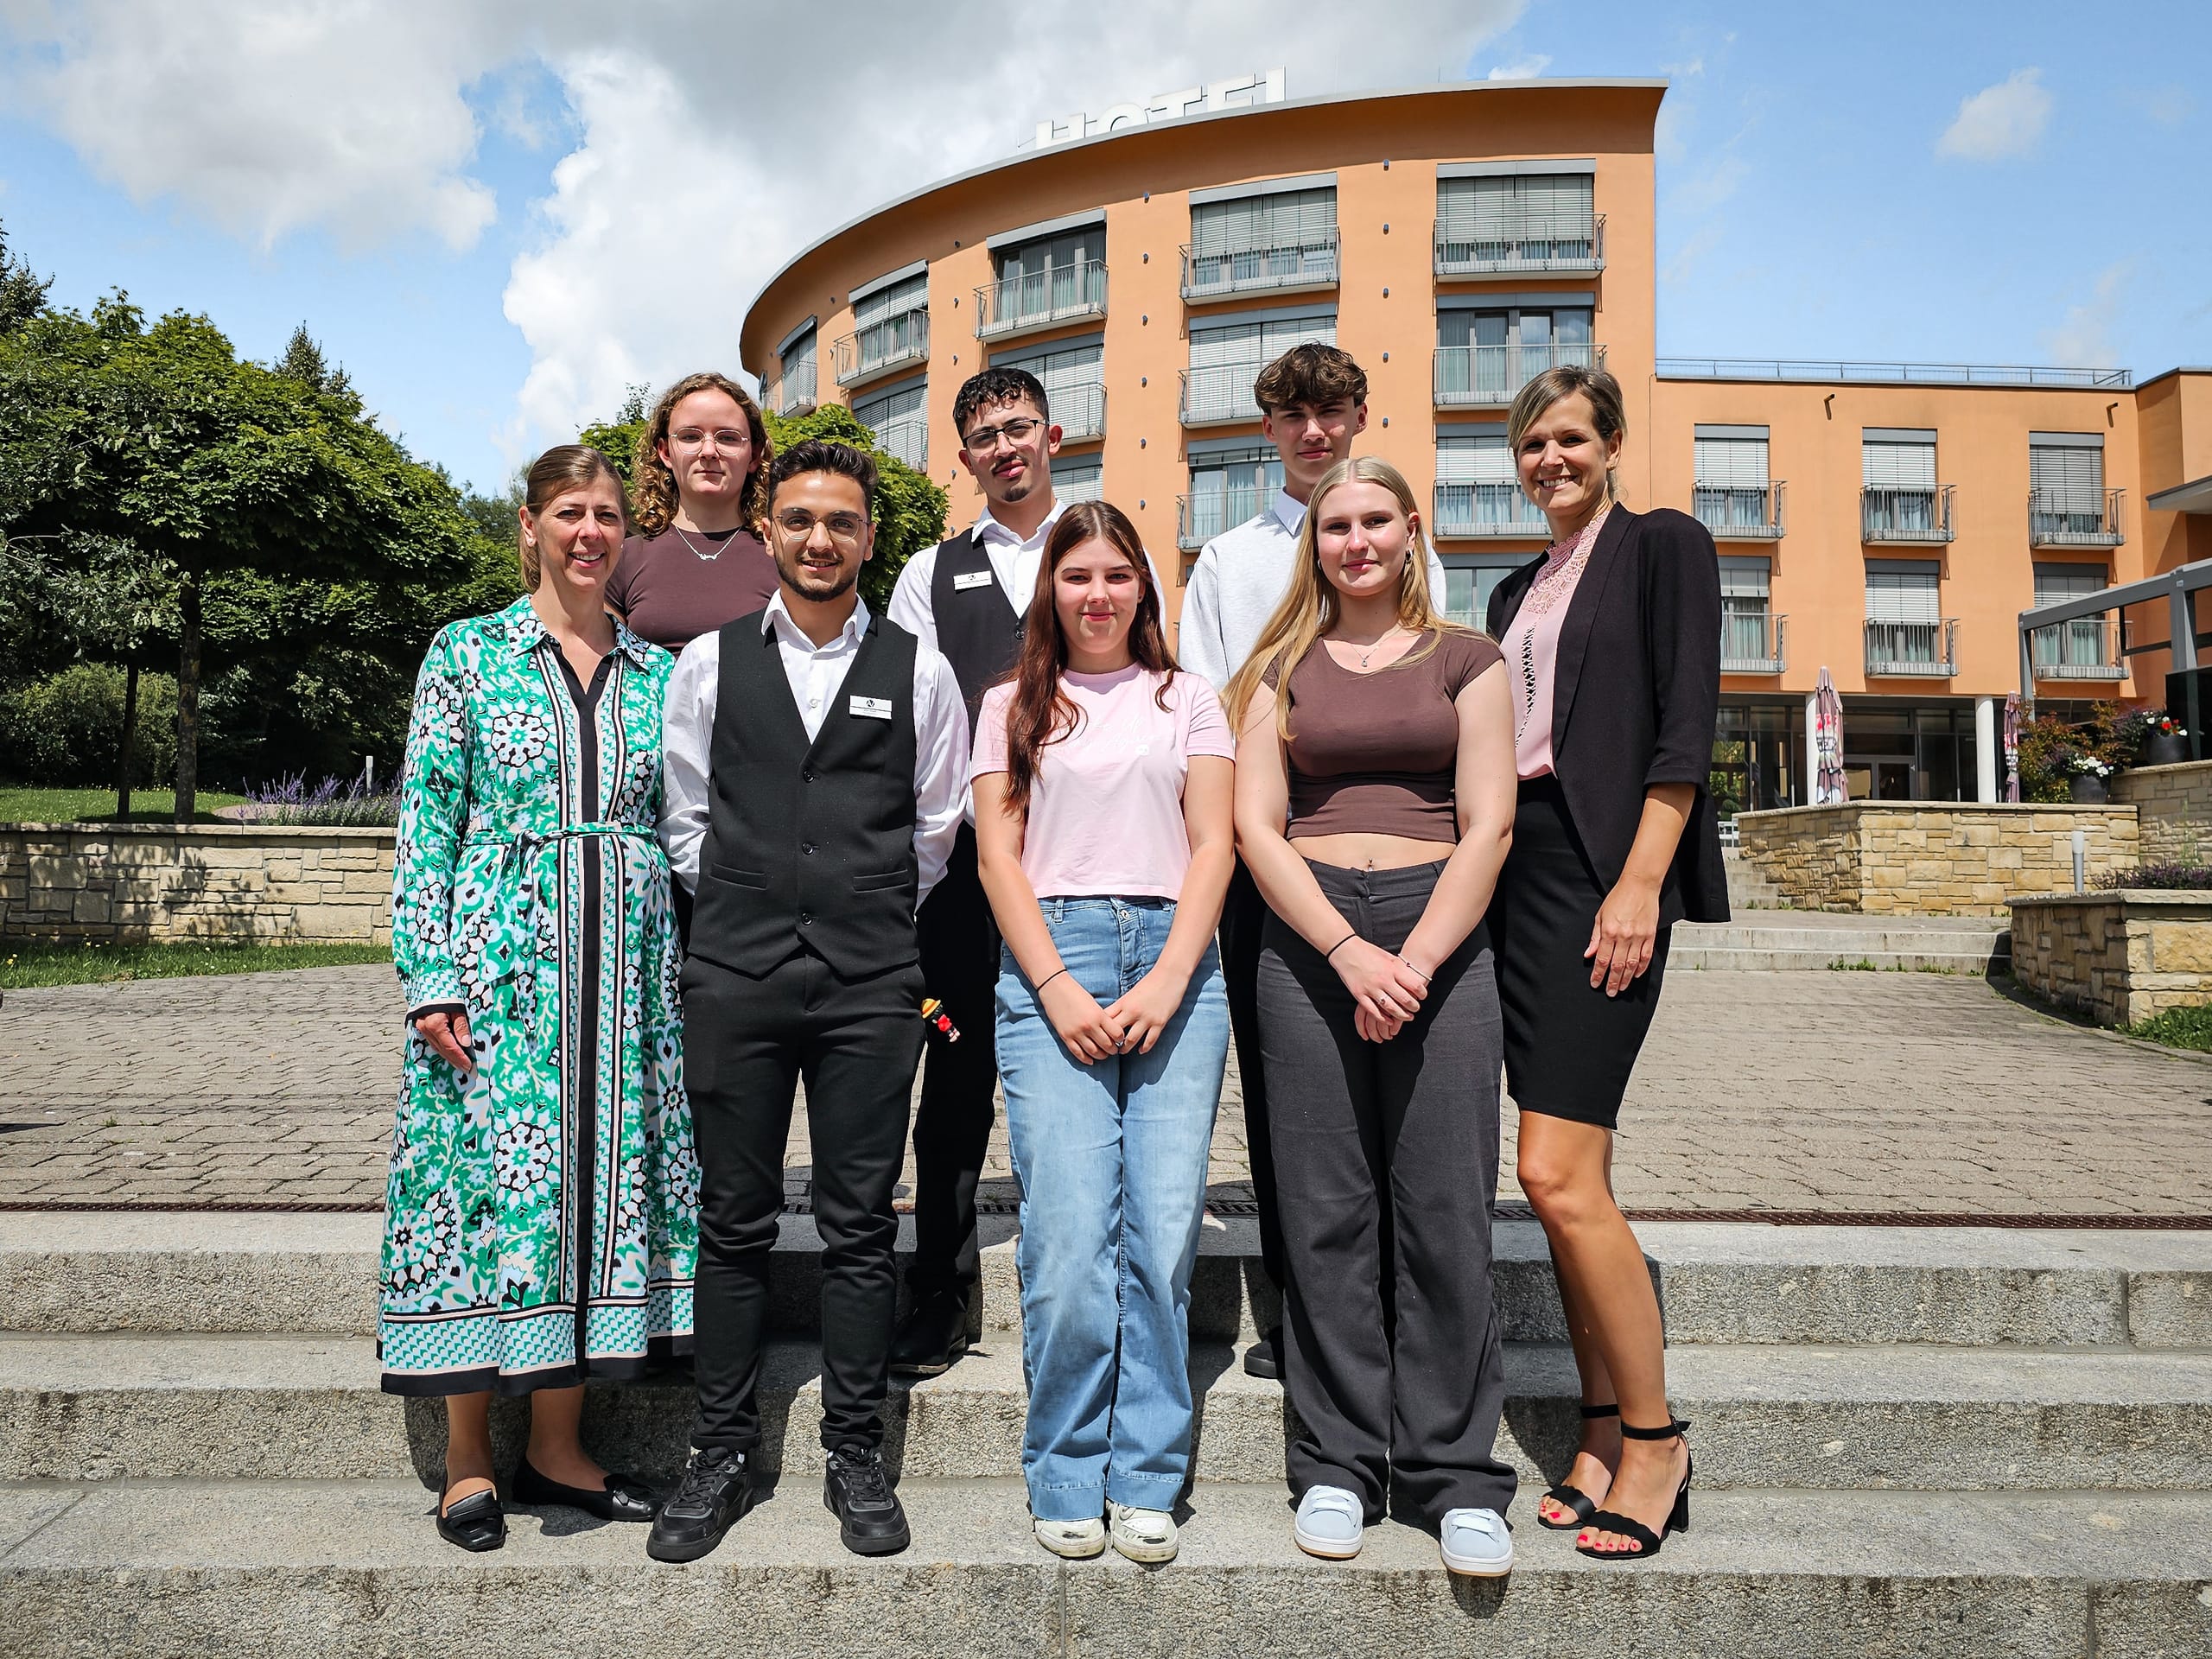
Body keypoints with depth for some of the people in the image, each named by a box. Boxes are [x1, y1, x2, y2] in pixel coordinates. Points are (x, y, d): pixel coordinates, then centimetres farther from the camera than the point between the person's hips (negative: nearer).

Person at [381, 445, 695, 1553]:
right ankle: (468, 1461, 15)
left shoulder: (657, 670, 11)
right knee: (494, 1177, -1)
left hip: (627, 958, 3)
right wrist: (430, 972, -9)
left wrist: (693, 969, 7)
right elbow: (427, 818, -1)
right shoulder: (468, 653, 4)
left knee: (606, 1176, 5)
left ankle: (555, 1447, 19)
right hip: (500, 955, -3)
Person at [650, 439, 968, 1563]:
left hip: (871, 976, 0)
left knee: (860, 1224, 5)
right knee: (734, 1220, 8)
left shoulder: (918, 670, 6)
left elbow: (936, 827, 11)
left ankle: (855, 1456, 19)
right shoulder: (708, 663, 8)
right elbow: (685, 818, 11)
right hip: (735, 969, 1)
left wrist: (872, 916, 11)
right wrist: (746, 912, 8)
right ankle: (721, 1454, 21)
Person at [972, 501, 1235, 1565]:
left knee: (1165, 1227, -5)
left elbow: (1212, 845, 8)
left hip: (1174, 964, 1)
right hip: (1051, 964, -1)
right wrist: (1056, 986, -7)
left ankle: (1145, 1477, 9)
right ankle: (1067, 1477, 7)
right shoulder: (1013, 707, 15)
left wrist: (1168, 980, -6)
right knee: (1070, 1229, -9)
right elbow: (997, 852, 7)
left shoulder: (1189, 701, 17)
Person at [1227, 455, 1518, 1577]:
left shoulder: (1464, 660, 10)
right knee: (1325, 1210, 2)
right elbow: (1256, 826, 3)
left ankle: (1455, 1474, 12)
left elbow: (1489, 824, 2)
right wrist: (1351, 954, -10)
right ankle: (1338, 1466, 15)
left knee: (1444, 1208, -2)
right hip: (1309, 940, 1)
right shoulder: (1281, 669, 13)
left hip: (1442, 940, -1)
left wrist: (1416, 960, -10)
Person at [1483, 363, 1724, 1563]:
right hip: (1517, 871, 7)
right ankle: (1603, 1429, 18)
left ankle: (1654, 1440, 4)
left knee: (1556, 1174, -13)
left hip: (1603, 870, -7)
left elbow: (1686, 725, -8)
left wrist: (1639, 883, -17)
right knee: (1573, 1175, 8)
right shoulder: (1519, 589, 22)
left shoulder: (1663, 546, 2)